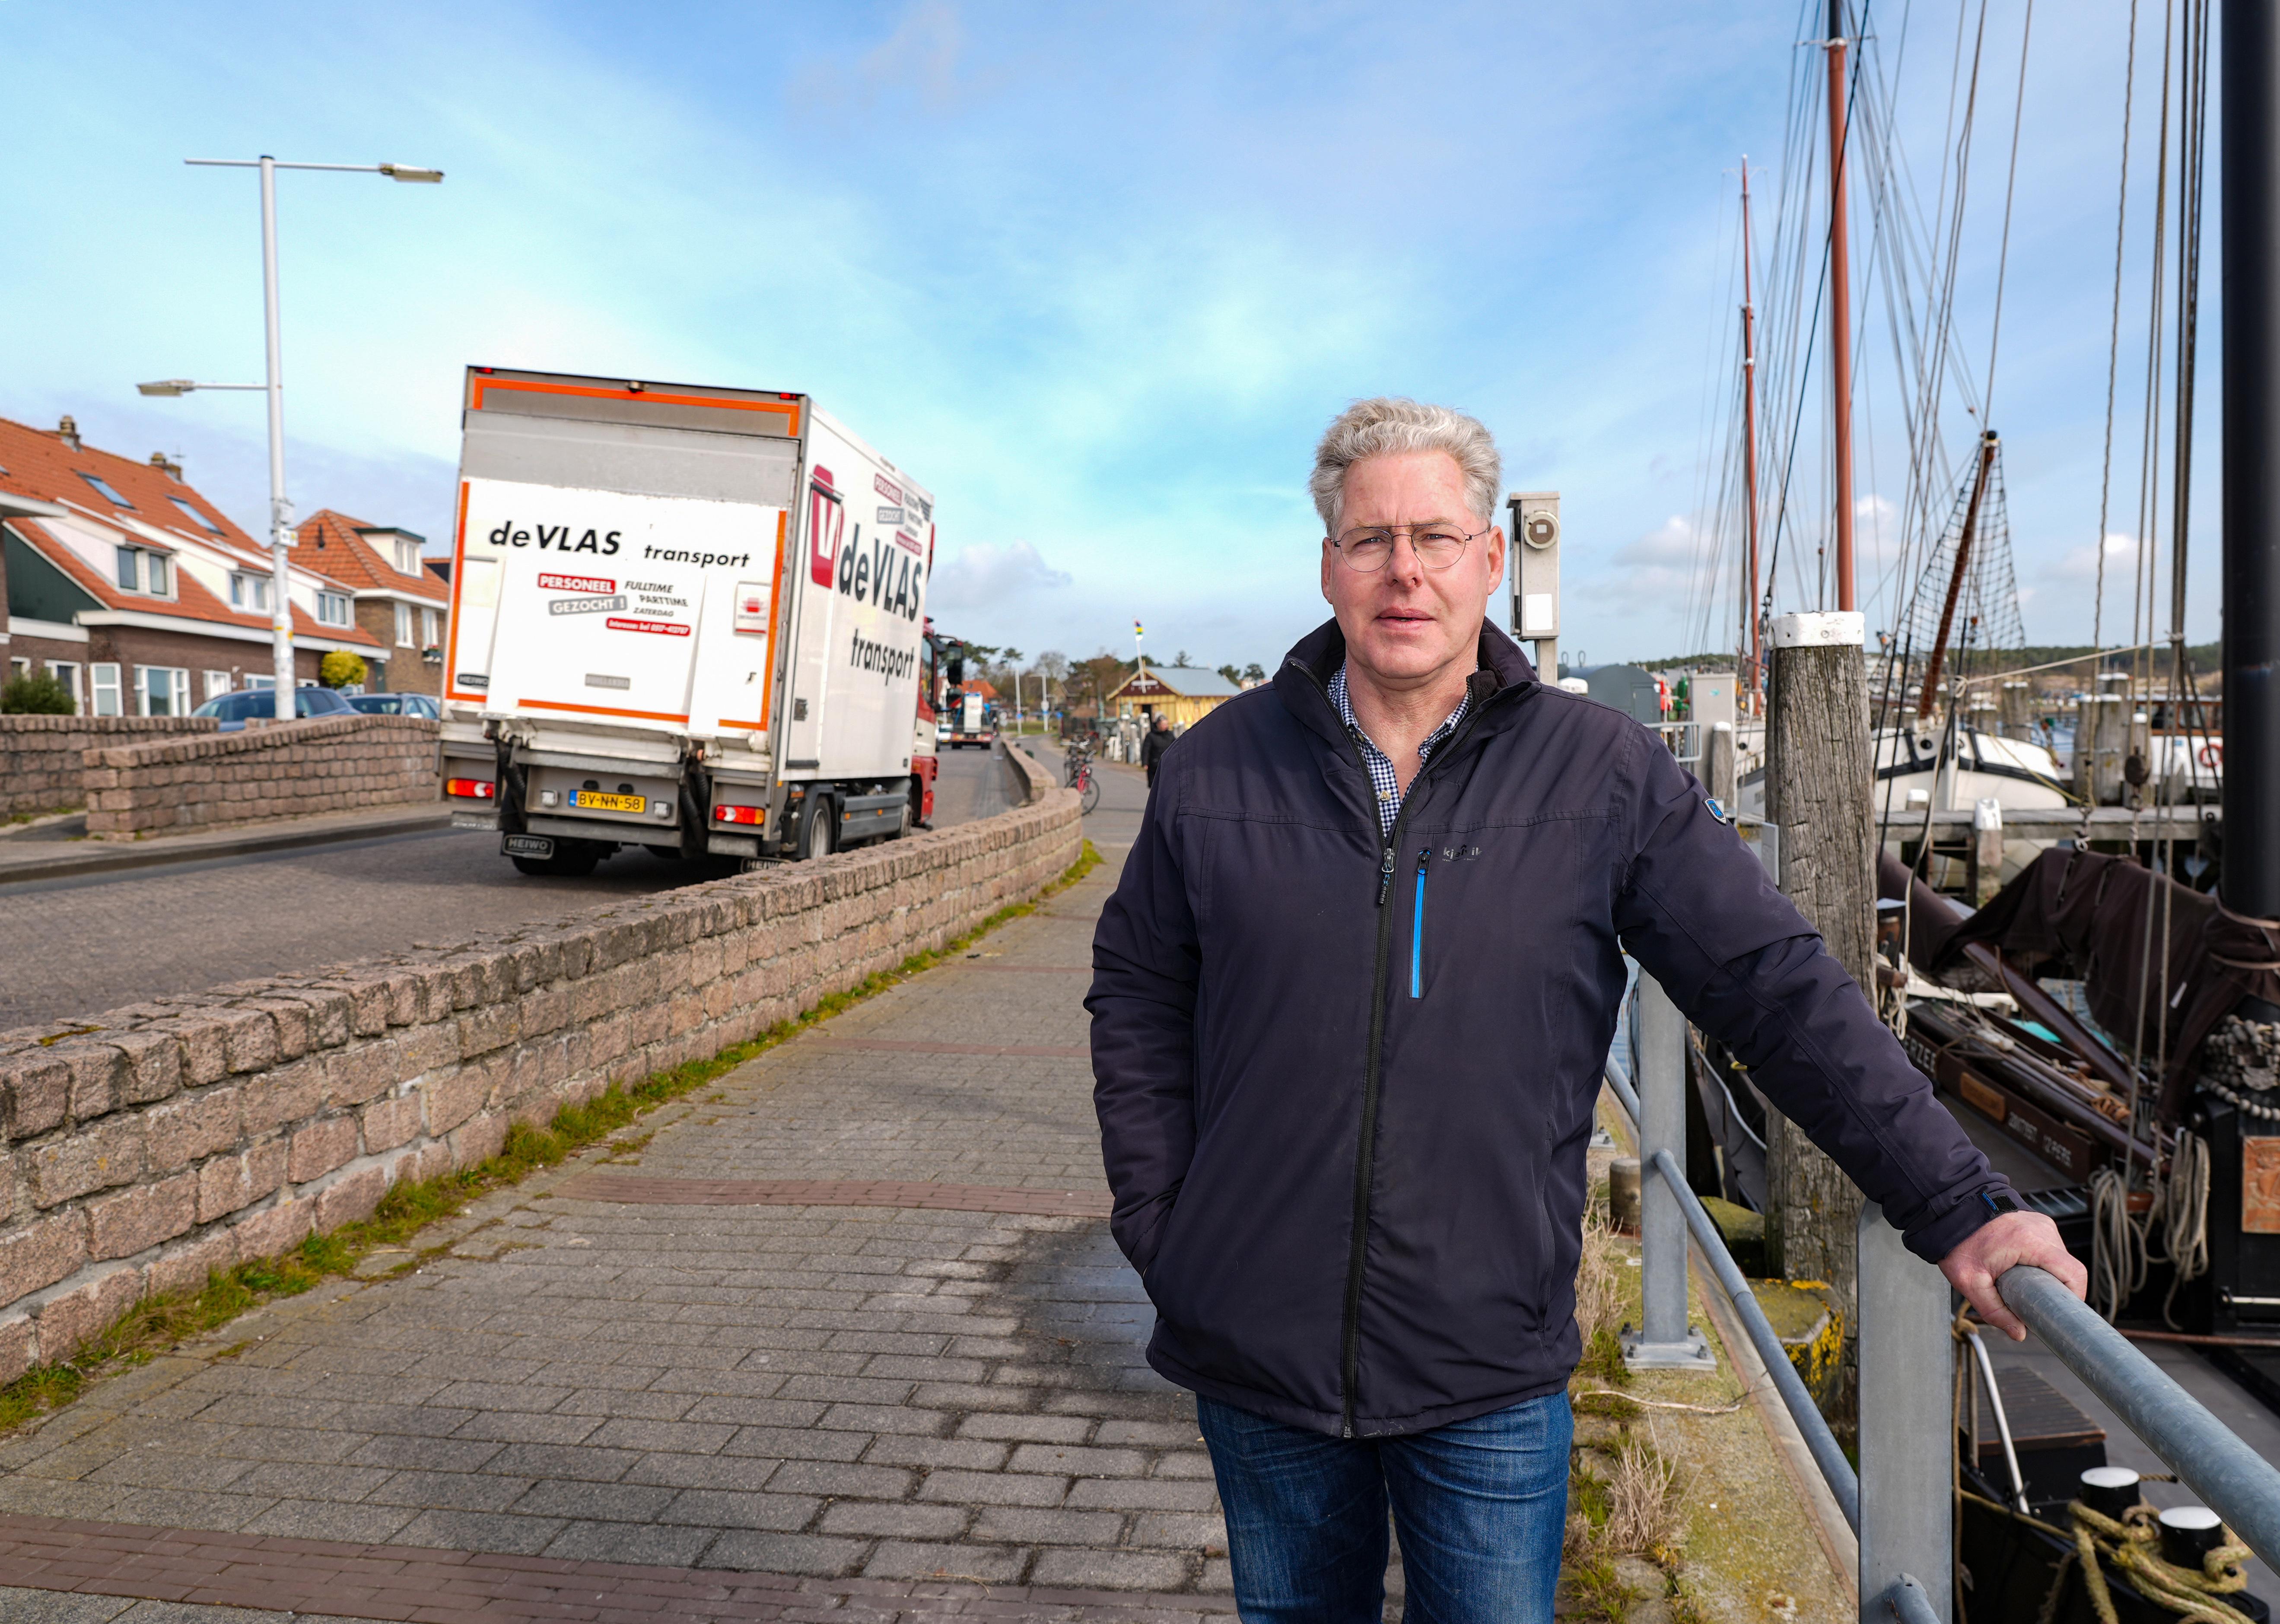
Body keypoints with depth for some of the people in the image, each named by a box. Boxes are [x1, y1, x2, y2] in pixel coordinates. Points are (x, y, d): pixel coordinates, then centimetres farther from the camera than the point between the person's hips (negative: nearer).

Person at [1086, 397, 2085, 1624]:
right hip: (1256, 1359, 2)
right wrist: (1161, 1234, 1)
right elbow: (1137, 999, 7)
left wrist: (1958, 1207, -8)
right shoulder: (1220, 767, -1)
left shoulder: (1604, 775, -5)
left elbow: (1779, 993, -4)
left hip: (1491, 1379, -1)